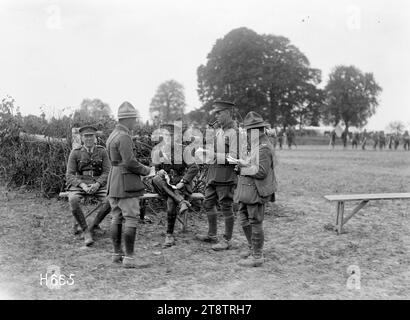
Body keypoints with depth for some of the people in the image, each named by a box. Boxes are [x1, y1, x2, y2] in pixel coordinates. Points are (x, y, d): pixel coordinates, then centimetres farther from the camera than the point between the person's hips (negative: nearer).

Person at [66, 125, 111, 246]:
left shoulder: (102, 151, 3)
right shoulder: (75, 153, 1)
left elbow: (107, 173, 0)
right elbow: (69, 175, -2)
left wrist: (97, 184, -19)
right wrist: (83, 185, -20)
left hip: (97, 184, 1)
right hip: (78, 184, -1)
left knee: (109, 201, -30)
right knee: (73, 200, -35)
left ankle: (92, 228, -13)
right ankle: (85, 231, -20)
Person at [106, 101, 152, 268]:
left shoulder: (112, 135, 15)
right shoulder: (124, 137, -16)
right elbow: (130, 162, -21)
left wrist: (142, 168, 14)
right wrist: (146, 170, -5)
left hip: (114, 183, 10)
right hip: (126, 184, -10)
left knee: (117, 218, 13)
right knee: (131, 220, -7)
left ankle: (117, 254, 20)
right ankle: (129, 258, -7)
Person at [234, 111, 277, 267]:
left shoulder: (264, 148, -19)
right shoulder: (255, 145, 13)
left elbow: (261, 171, -25)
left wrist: (244, 165, -17)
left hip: (256, 192, -10)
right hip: (247, 190, 10)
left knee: (255, 223, -2)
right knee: (244, 219, 18)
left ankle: (257, 256, 6)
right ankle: (252, 248, 33)